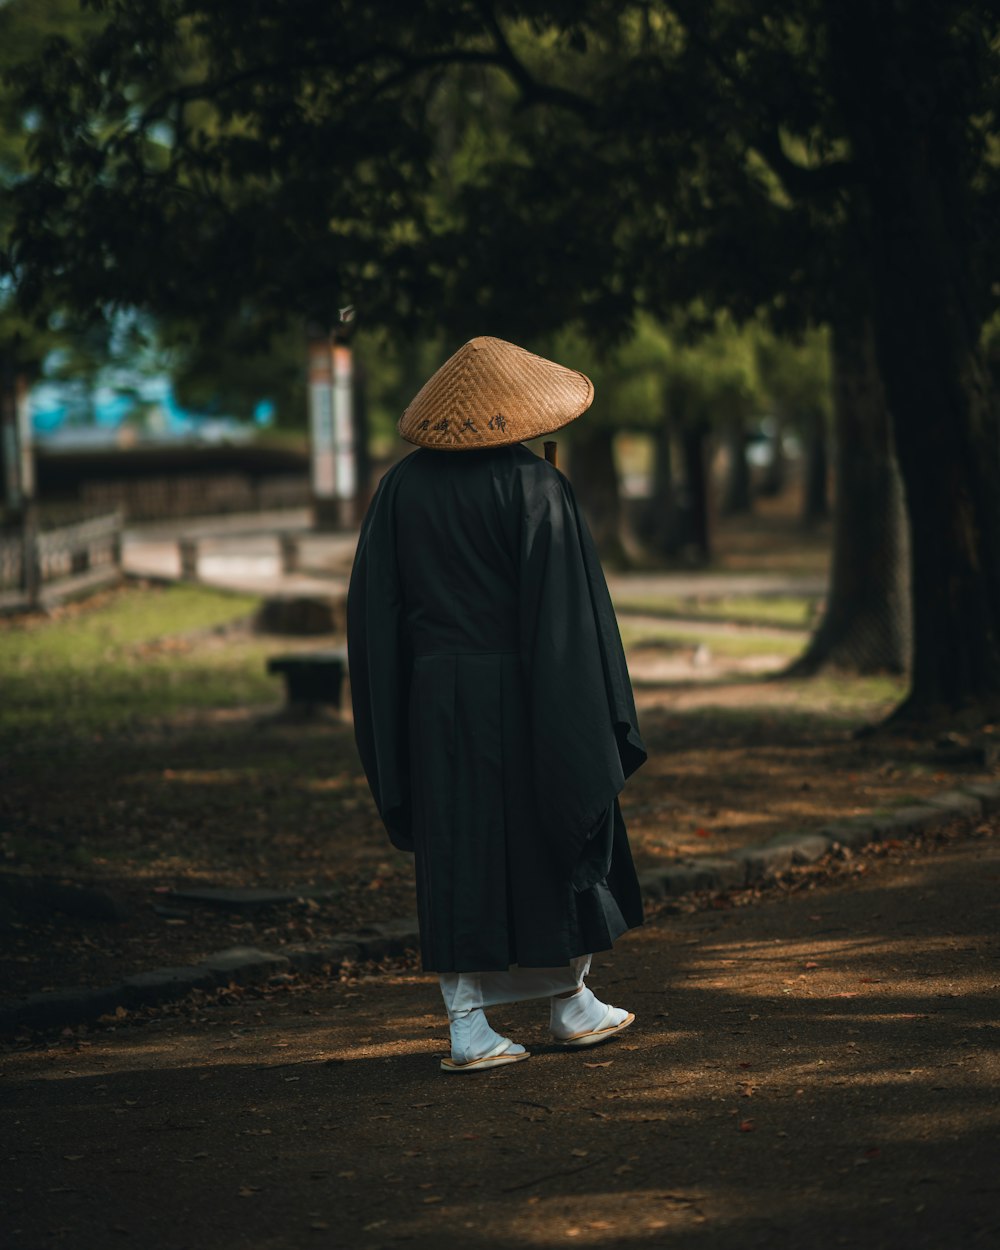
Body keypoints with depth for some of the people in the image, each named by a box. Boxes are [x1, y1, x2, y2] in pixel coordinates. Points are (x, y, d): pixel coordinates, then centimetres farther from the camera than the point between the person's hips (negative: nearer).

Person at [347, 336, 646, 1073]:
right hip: (525, 699, -3)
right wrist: (595, 727, -8)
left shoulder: (402, 489, 3)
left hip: (435, 704, 3)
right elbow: (567, 607, -13)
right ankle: (572, 1004, 23)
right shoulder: (534, 488, -10)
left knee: (458, 859, 6)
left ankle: (468, 1026, 1)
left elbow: (374, 611, 3)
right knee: (558, 845, 12)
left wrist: (392, 727, 10)